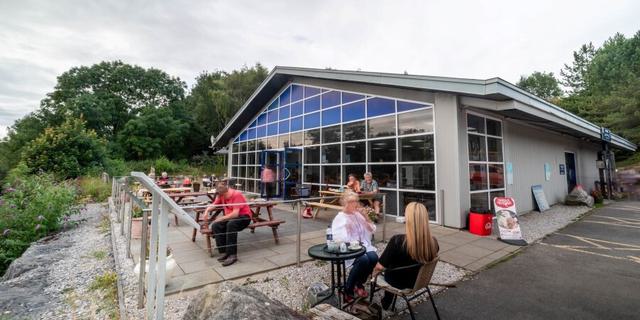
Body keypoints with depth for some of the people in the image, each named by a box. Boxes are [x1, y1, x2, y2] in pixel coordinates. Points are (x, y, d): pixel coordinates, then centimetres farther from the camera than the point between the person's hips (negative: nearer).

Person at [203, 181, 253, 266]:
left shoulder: (236, 194, -22)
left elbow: (235, 214, -27)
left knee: (231, 225, -37)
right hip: (230, 217, 7)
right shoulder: (221, 195, 0)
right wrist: (207, 210, -8)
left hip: (244, 217, -7)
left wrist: (222, 218, -23)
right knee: (215, 226, -18)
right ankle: (224, 252, -14)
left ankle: (232, 255, -29)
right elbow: (214, 205, 13)